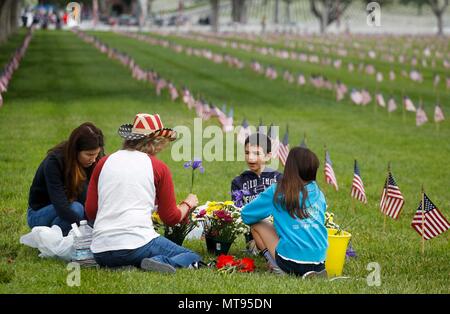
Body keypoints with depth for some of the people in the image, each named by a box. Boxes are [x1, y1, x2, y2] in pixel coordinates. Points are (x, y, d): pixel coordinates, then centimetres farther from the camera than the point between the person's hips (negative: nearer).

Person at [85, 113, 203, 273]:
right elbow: (171, 218, 8)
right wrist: (188, 204, 28)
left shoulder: (104, 163, 11)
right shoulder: (158, 167, 2)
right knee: (194, 258, 11)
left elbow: (90, 211, 11)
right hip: (137, 244, -4)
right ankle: (160, 262, -17)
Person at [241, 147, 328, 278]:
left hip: (291, 263, -4)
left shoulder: (277, 191, -1)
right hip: (319, 262, 4)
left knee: (256, 225, 14)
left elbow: (246, 215, 5)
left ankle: (277, 267, -2)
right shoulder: (317, 192, 9)